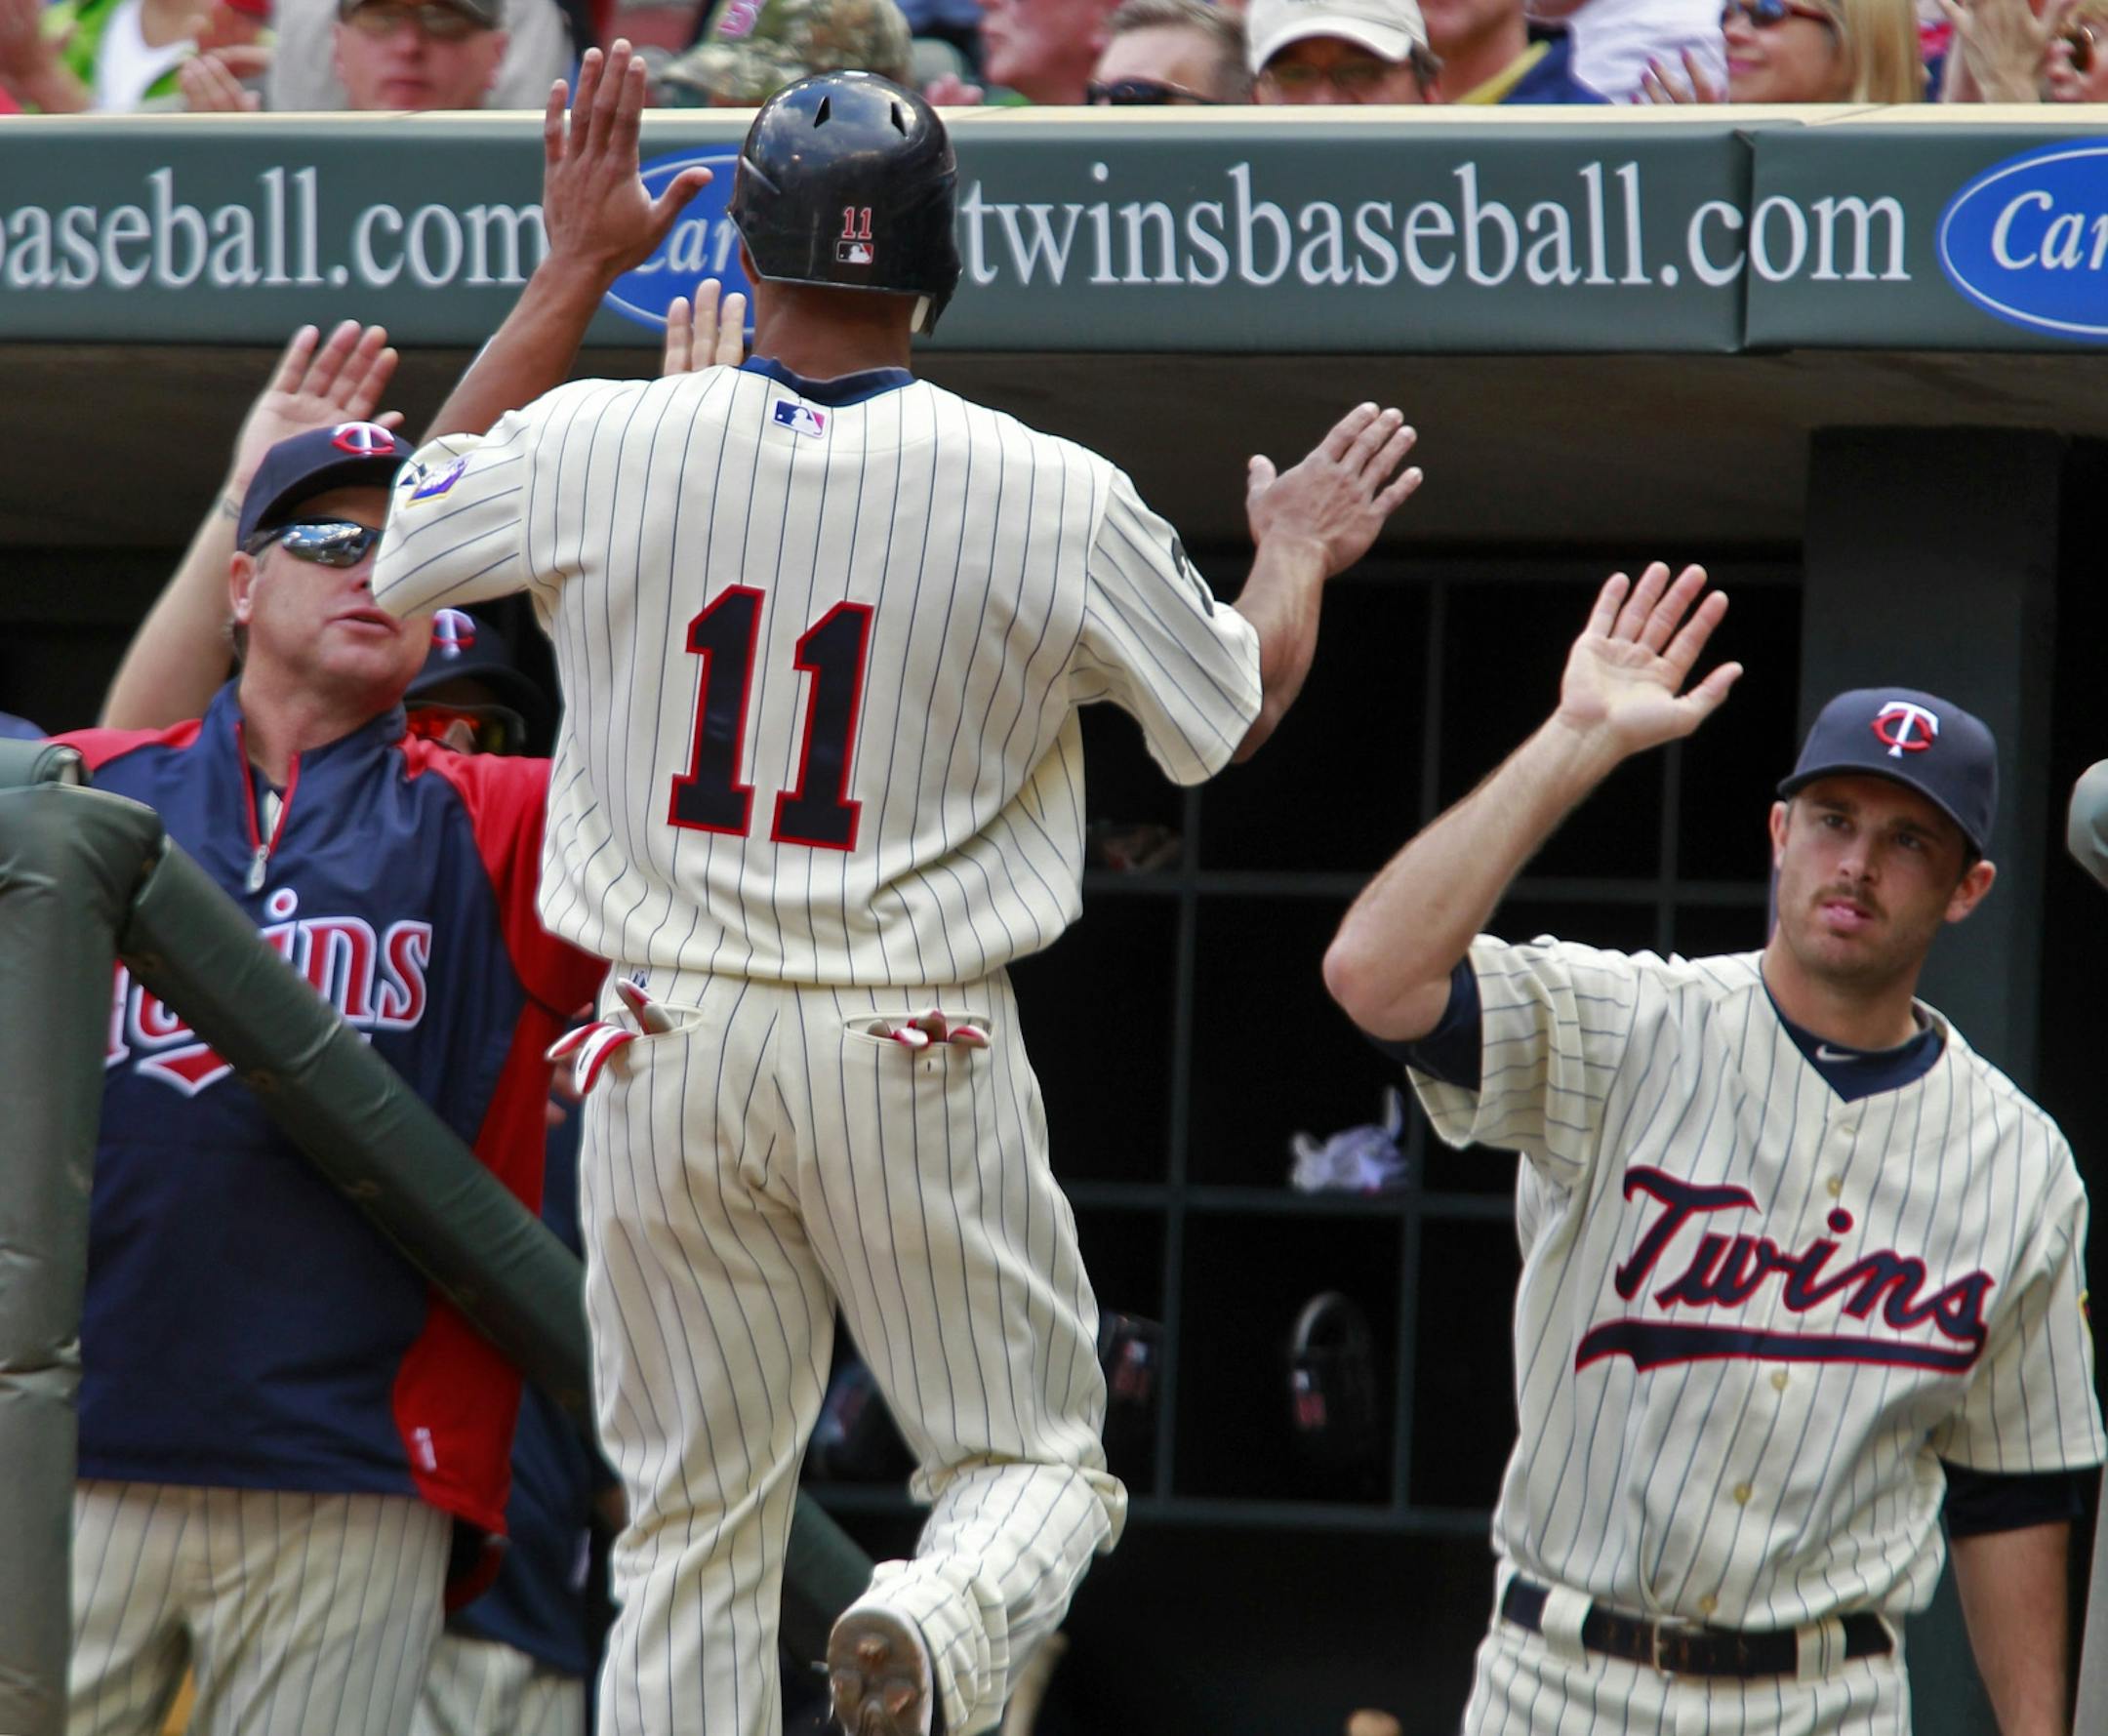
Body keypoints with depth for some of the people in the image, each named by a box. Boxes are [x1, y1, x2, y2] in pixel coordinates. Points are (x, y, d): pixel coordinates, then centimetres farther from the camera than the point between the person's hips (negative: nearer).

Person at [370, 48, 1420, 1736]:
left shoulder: (597, 444, -6)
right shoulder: (1057, 501, -8)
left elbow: (413, 527, 17)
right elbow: (1239, 708, 9)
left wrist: (571, 275, 23)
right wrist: (1298, 552, 31)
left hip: (670, 1048, 2)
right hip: (920, 1057, -2)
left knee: (695, 1521, 11)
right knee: (1036, 1460, 10)